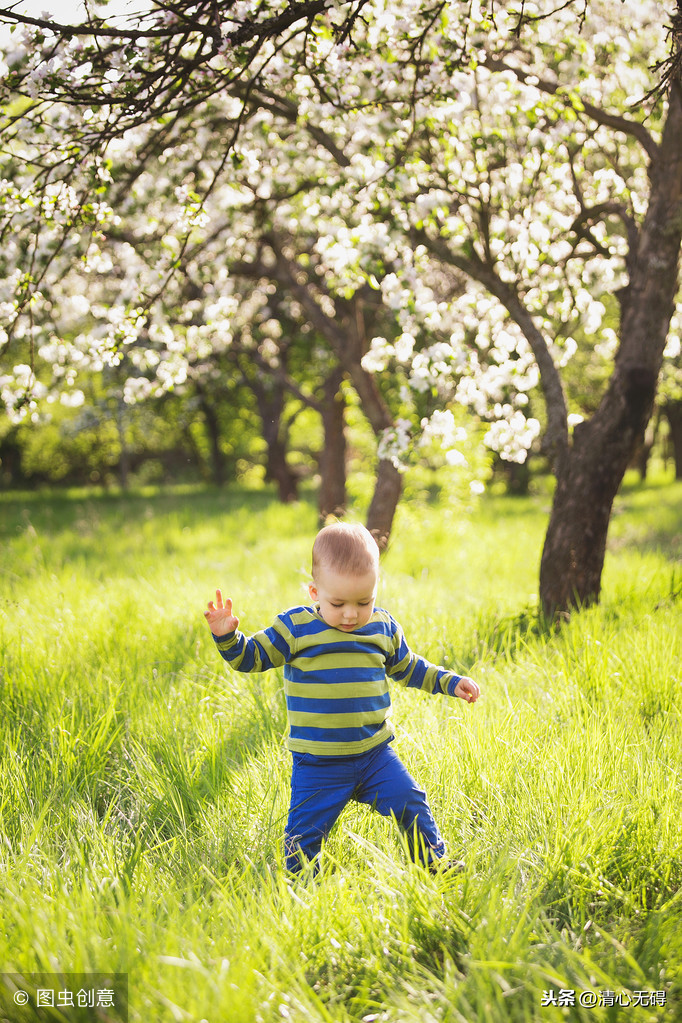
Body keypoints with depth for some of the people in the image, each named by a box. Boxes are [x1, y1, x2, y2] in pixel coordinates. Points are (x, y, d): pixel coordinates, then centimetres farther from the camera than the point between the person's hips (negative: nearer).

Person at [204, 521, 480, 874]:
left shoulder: (384, 628, 3)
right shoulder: (296, 628, -8)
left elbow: (409, 667, 21)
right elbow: (251, 657, -3)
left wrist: (449, 682, 16)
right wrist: (227, 636, -21)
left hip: (375, 753, 3)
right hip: (318, 763, -3)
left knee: (411, 802, -3)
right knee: (305, 830, -3)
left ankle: (433, 860, 18)